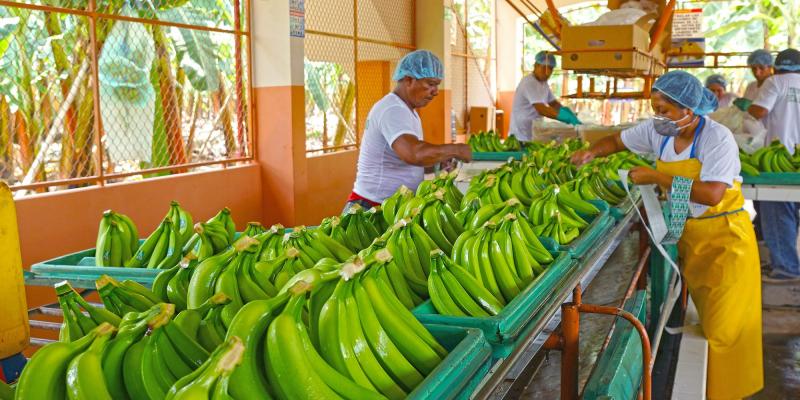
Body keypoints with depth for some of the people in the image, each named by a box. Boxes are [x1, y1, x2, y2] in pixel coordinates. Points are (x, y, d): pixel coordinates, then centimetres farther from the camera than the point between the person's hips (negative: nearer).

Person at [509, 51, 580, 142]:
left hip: (534, 136, 9)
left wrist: (570, 114, -7)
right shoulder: (529, 83, -18)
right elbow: (542, 110, -28)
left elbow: (554, 103, 15)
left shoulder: (543, 83, 12)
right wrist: (568, 118, -31)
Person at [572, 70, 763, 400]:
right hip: (687, 233, 5)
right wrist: (591, 152, -8)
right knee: (697, 319, 10)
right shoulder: (658, 131, -3)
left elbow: (711, 194, -32)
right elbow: (618, 140, 13)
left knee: (723, 326, -2)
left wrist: (657, 178, -27)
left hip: (724, 236, -5)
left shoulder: (718, 138, -21)